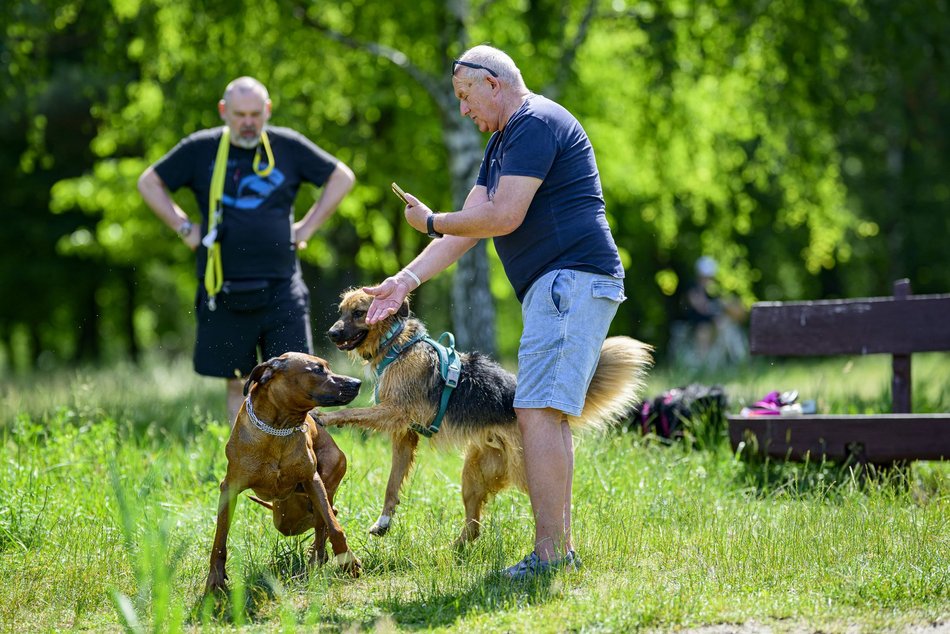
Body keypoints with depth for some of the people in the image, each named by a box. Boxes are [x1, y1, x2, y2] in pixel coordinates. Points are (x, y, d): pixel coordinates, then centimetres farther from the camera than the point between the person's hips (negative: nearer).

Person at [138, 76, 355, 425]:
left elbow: (342, 176, 15)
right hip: (225, 291, 0)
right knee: (238, 384, 6)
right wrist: (185, 228, 6)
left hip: (281, 290, 0)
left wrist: (308, 227, 8)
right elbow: (150, 182, 14)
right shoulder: (201, 149, 3)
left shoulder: (288, 146, 4)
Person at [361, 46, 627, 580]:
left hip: (572, 280, -11)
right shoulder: (504, 140, 23)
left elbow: (503, 217, -18)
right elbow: (470, 226, 19)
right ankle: (562, 546, 14)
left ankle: (549, 552, -19)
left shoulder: (536, 124, -11)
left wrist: (432, 222, -2)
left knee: (539, 412, -17)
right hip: (557, 288, 11)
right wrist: (406, 280, 9)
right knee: (547, 415, 11)